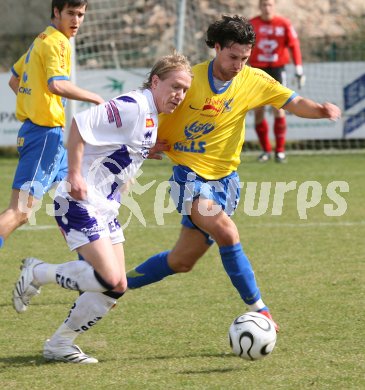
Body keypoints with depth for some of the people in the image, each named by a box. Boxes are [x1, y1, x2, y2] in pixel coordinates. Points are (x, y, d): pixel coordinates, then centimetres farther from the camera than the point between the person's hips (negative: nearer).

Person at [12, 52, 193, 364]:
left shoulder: (152, 117, 14)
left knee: (115, 288, 5)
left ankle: (60, 343, 16)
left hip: (106, 209, 10)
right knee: (110, 280, -18)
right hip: (79, 203, -10)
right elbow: (80, 123, -23)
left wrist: (145, 152, 7)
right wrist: (74, 175, -25)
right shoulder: (132, 107, -16)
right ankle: (37, 274, 1)